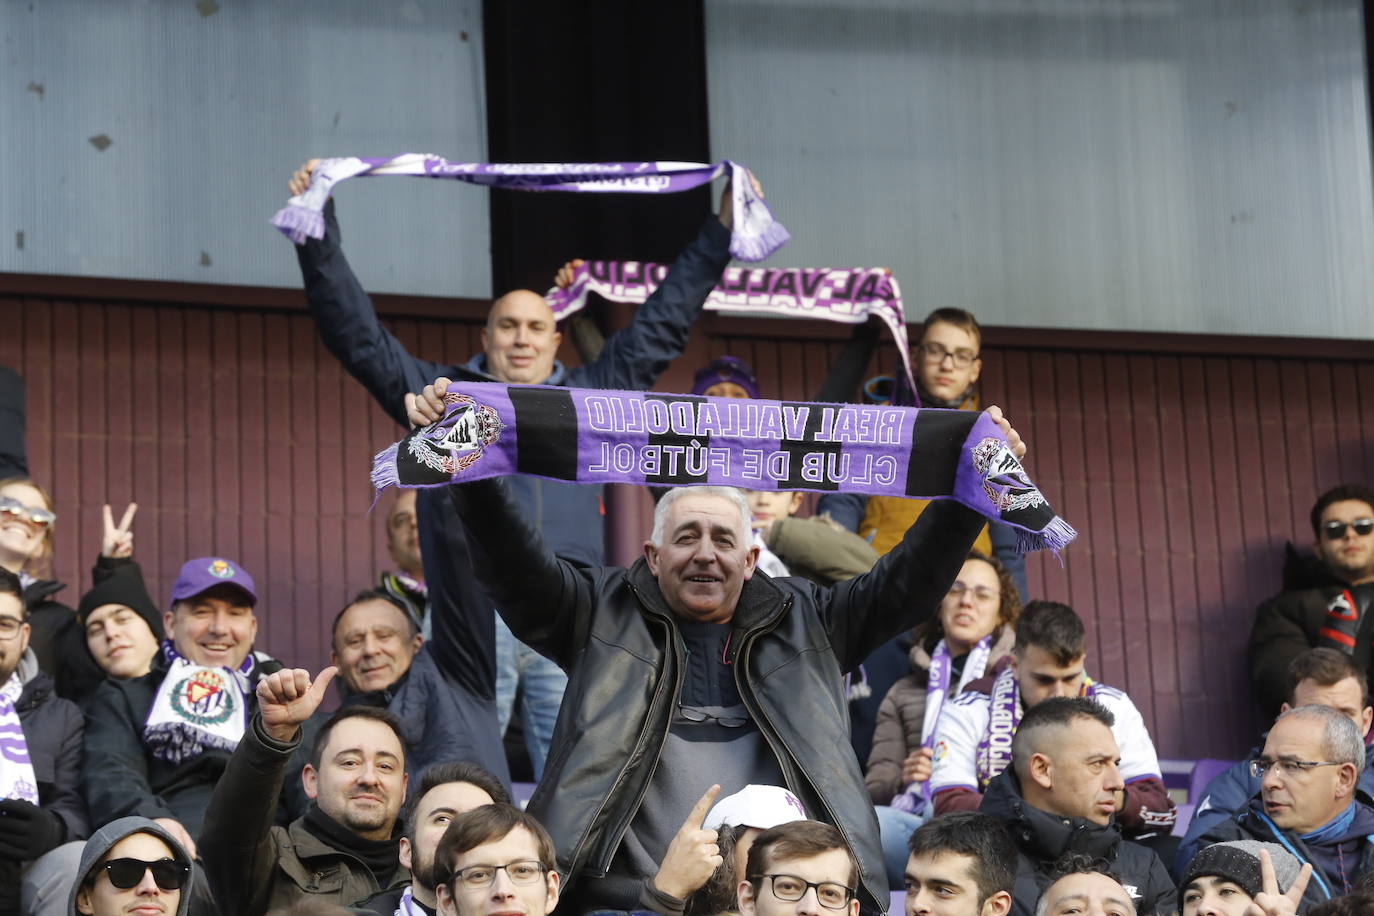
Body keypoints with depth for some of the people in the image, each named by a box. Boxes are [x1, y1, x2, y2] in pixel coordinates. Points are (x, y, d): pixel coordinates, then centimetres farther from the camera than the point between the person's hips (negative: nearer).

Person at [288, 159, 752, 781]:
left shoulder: (591, 397, 22)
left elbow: (659, 328, 27)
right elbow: (357, 334, 14)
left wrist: (721, 233, 28)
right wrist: (318, 234, 9)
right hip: (477, 616, -2)